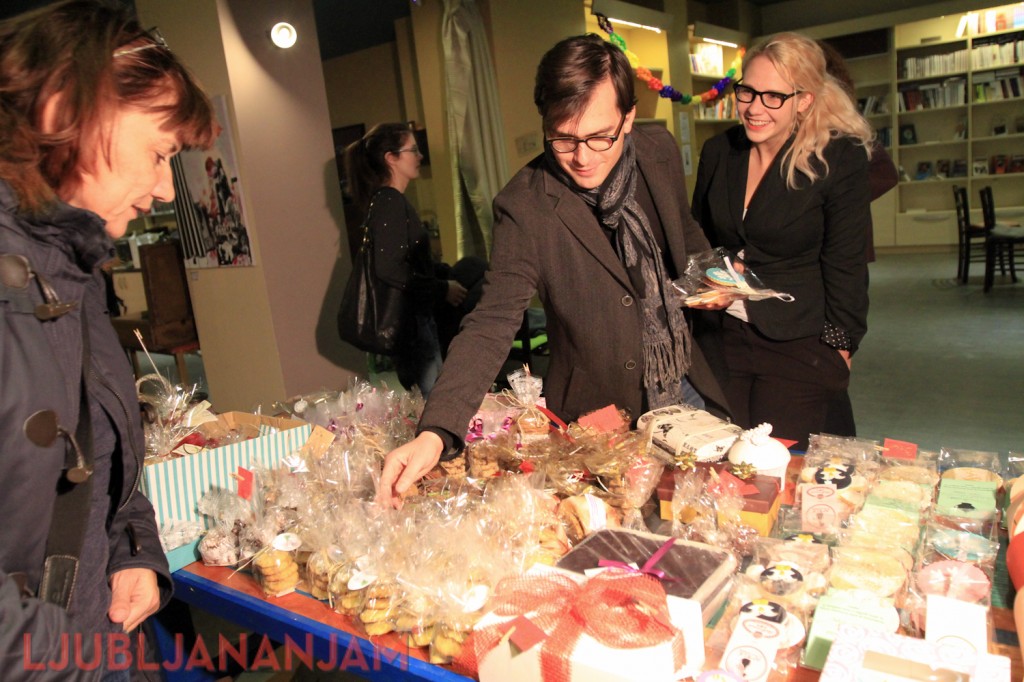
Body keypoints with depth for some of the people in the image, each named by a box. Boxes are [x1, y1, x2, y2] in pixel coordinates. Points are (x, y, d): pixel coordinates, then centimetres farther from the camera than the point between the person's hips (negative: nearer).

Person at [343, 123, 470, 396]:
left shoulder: (386, 200, 14)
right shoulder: (389, 202, -16)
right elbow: (390, 270, -25)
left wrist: (447, 273, 10)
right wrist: (443, 289, -16)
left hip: (414, 318, 10)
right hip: (407, 321, -10)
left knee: (422, 402, 15)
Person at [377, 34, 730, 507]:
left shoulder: (660, 151, -7)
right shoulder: (524, 207, -23)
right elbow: (492, 323, -27)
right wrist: (434, 433, -38)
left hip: (689, 390, 5)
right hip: (601, 415, -5)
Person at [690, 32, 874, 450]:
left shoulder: (840, 159, -10)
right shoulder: (718, 152, 3)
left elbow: (846, 266, -7)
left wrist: (838, 350, -5)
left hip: (798, 346, -4)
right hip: (720, 338, 4)